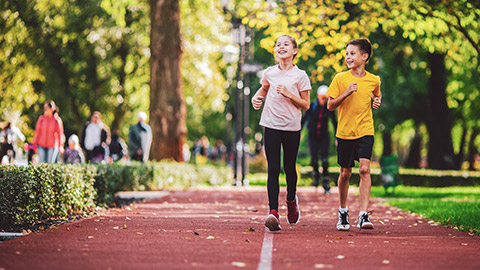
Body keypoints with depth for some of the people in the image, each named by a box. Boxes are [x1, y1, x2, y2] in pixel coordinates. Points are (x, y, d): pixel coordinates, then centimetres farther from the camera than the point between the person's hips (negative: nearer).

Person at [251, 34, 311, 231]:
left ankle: (291, 200, 38)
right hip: (271, 125, 1)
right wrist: (257, 97, 6)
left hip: (292, 127, -1)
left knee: (289, 168, 9)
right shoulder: (269, 72, 6)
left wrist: (288, 94, -14)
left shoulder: (300, 76, -2)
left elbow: (306, 105, -1)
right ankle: (273, 212, -14)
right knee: (273, 169, -9)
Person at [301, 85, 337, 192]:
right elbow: (303, 119, -3)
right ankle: (316, 174, 28)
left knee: (324, 160, -13)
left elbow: (334, 123, 2)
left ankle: (326, 184, -5)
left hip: (324, 136, 0)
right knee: (314, 160, -6)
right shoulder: (312, 106, -10)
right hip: (313, 136, 0)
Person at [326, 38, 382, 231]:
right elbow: (330, 105, -2)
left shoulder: (373, 80, 3)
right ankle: (343, 211, 29)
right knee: (345, 173, 8)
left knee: (364, 169, -16)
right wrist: (346, 93, -16)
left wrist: (377, 101, 3)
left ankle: (363, 215, -17)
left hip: (365, 131, 0)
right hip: (345, 132, 0)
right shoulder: (340, 78, -2)